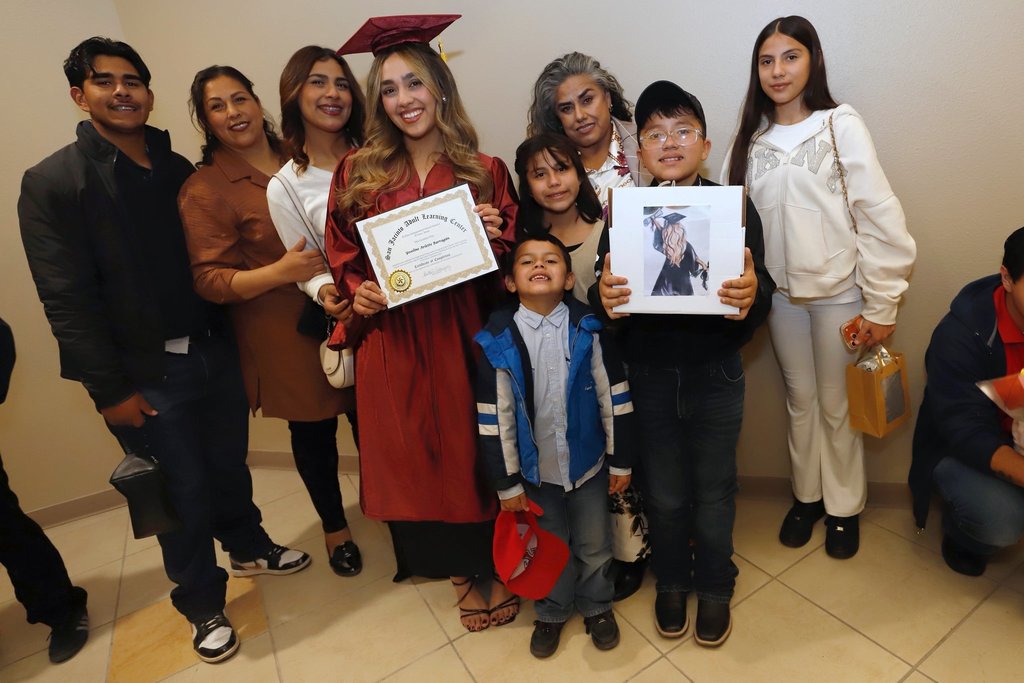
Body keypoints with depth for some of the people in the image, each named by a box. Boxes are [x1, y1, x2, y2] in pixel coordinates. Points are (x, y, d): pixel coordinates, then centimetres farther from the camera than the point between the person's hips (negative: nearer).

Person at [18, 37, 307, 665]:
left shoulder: (181, 170, 8)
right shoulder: (51, 183, -6)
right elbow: (67, 299, -9)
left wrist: (240, 341, 4)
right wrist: (111, 390, -12)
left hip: (217, 352, 4)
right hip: (146, 375, -4)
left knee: (230, 464, 18)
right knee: (183, 492, 8)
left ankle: (248, 546, 46)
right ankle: (203, 606, 31)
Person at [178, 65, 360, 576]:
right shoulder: (204, 190, -7)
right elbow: (209, 279, -11)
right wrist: (280, 272, -25)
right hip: (286, 334, -4)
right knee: (313, 431, 11)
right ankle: (335, 528, 37)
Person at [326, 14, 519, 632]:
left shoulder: (485, 172, 2)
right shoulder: (358, 174, 5)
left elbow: (512, 260, 5)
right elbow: (343, 255, 10)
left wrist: (496, 235, -14)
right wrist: (358, 292, -8)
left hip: (463, 335, -1)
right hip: (392, 341, 2)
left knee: (474, 451, 9)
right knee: (414, 456, 11)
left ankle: (496, 565, 36)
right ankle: (460, 570, 37)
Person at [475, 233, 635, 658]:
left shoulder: (589, 330, -14)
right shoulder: (498, 341, -15)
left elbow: (615, 399, -6)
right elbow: (494, 420, -9)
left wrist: (621, 461, 0)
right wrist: (507, 483, -4)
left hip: (588, 464, 1)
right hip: (535, 469, 0)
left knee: (594, 544, 20)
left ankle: (597, 607, 48)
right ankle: (552, 612, 48)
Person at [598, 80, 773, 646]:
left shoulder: (735, 207, -6)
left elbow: (759, 302, -9)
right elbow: (608, 298, -4)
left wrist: (751, 293, -31)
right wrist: (603, 296, -26)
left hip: (715, 376, 0)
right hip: (647, 376, 1)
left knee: (714, 492, 16)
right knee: (663, 494, 16)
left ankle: (714, 588, 43)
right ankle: (671, 582, 43)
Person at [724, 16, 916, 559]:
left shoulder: (841, 126, -7)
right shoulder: (752, 138, 4)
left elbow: (881, 218, -10)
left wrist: (881, 305, -12)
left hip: (839, 292, -3)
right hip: (780, 293, 3)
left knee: (836, 404, 9)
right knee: (799, 400, 15)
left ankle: (844, 507, 29)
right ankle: (806, 495, 33)